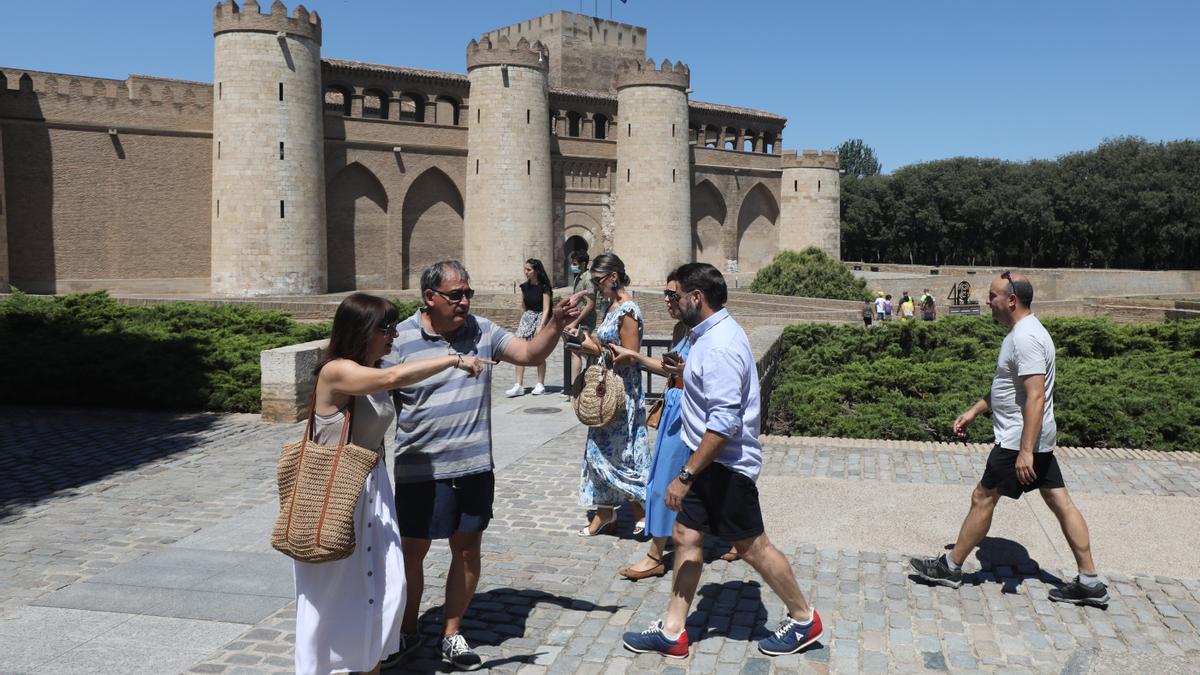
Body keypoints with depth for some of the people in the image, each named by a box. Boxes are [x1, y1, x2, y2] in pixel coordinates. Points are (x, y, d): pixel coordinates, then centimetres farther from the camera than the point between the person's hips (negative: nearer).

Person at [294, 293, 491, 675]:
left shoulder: (374, 375, 6)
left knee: (385, 587, 9)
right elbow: (393, 378, -34)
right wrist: (454, 360, -28)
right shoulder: (336, 372, -19)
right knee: (331, 592, 6)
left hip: (373, 489, 8)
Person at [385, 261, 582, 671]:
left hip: (475, 467, 3)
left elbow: (530, 354, 1)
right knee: (412, 552, 11)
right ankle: (407, 632, 33)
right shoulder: (401, 340, -9)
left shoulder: (481, 330, 1)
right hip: (422, 471, -3)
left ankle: (451, 635, 30)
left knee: (467, 550, 12)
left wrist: (556, 324, -16)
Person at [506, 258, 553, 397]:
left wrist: (541, 326, -21)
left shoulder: (543, 287, -9)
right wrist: (520, 322, 21)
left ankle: (540, 385, 12)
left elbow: (546, 309, -12)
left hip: (540, 317, -5)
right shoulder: (525, 287, 7)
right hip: (527, 317, 5)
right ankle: (519, 385, -6)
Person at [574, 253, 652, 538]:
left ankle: (643, 506, 13)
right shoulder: (612, 305, 11)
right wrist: (591, 343, 0)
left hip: (622, 393, -9)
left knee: (622, 452, -1)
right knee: (602, 449, 13)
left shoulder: (627, 310, -18)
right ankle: (605, 511, 22)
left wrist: (595, 348, -16)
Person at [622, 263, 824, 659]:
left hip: (726, 464, -10)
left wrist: (685, 476, -28)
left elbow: (724, 423, -30)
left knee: (751, 545, 5)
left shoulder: (720, 346, -25)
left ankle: (803, 619, 25)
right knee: (687, 536, 10)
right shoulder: (712, 334, 7)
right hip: (710, 461, 10)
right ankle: (672, 632, 19)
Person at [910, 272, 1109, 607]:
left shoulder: (1026, 338, -22)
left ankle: (951, 567, 13)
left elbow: (1036, 396, -28)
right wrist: (974, 411, 25)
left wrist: (1025, 451, -30)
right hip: (1037, 440, 10)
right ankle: (1090, 582, 15)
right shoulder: (1021, 332, 12)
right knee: (1060, 501, 10)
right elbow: (1007, 386, 25)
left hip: (1020, 441, -10)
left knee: (983, 498, 1)